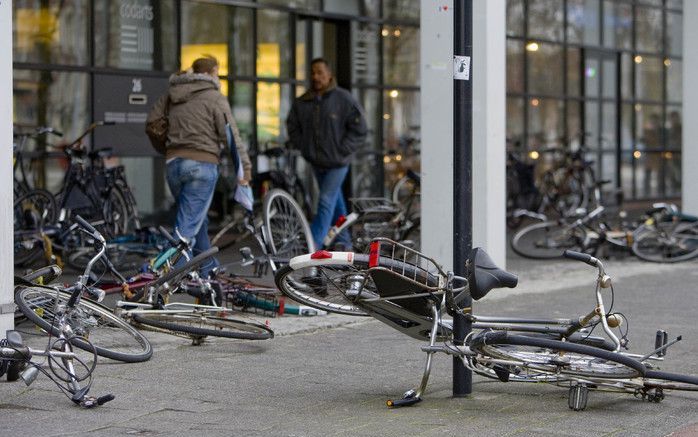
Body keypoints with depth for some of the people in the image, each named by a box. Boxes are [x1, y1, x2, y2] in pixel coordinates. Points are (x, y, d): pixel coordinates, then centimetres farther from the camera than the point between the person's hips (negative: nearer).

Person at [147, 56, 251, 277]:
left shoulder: (170, 96, 14)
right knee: (189, 224, -7)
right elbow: (230, 134, -7)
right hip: (202, 163, -6)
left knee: (197, 219, 21)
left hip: (174, 163, 6)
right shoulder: (214, 98, -3)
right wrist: (245, 167, -3)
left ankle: (209, 269, 33)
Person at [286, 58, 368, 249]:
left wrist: (341, 151, -12)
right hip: (316, 162, 5)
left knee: (326, 202, -12)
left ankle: (312, 245, -14)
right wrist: (303, 147, 4)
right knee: (335, 203, 17)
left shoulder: (344, 99, -10)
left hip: (337, 163, -5)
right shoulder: (301, 103, 2)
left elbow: (359, 129, -8)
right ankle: (344, 243, 30)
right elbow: (292, 127, 16)